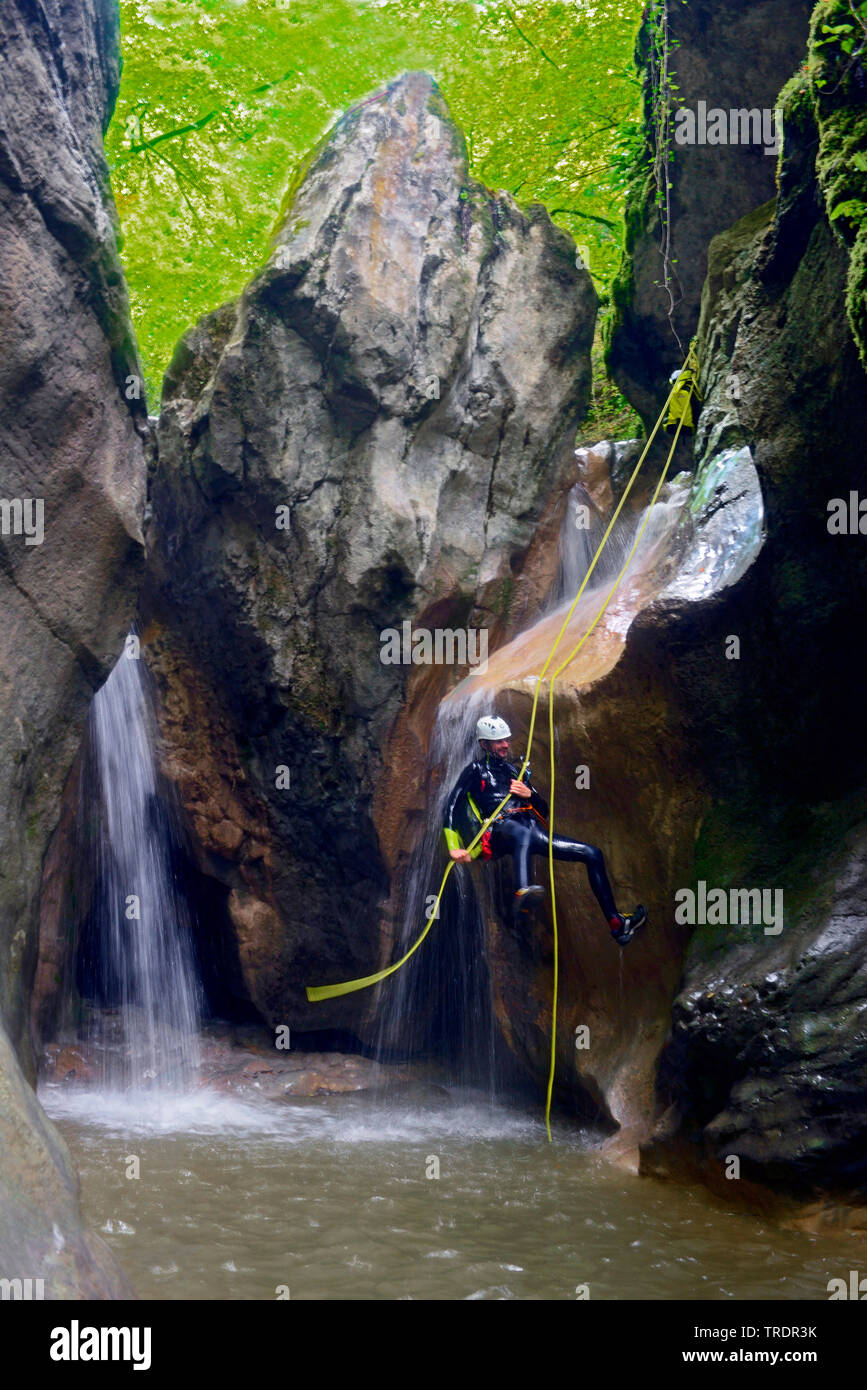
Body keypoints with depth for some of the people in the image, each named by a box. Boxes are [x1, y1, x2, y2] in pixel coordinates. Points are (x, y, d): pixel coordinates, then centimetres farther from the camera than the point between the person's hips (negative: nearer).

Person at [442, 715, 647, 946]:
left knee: (593, 854, 1)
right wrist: (454, 848, -15)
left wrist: (528, 794, 8)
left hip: (533, 830, 7)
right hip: (501, 830, -7)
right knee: (523, 833, -45)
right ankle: (523, 895, -73)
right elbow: (451, 808, 0)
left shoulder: (514, 771, 31)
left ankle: (616, 924, 2)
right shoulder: (476, 770, 12)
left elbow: (544, 809, 32)